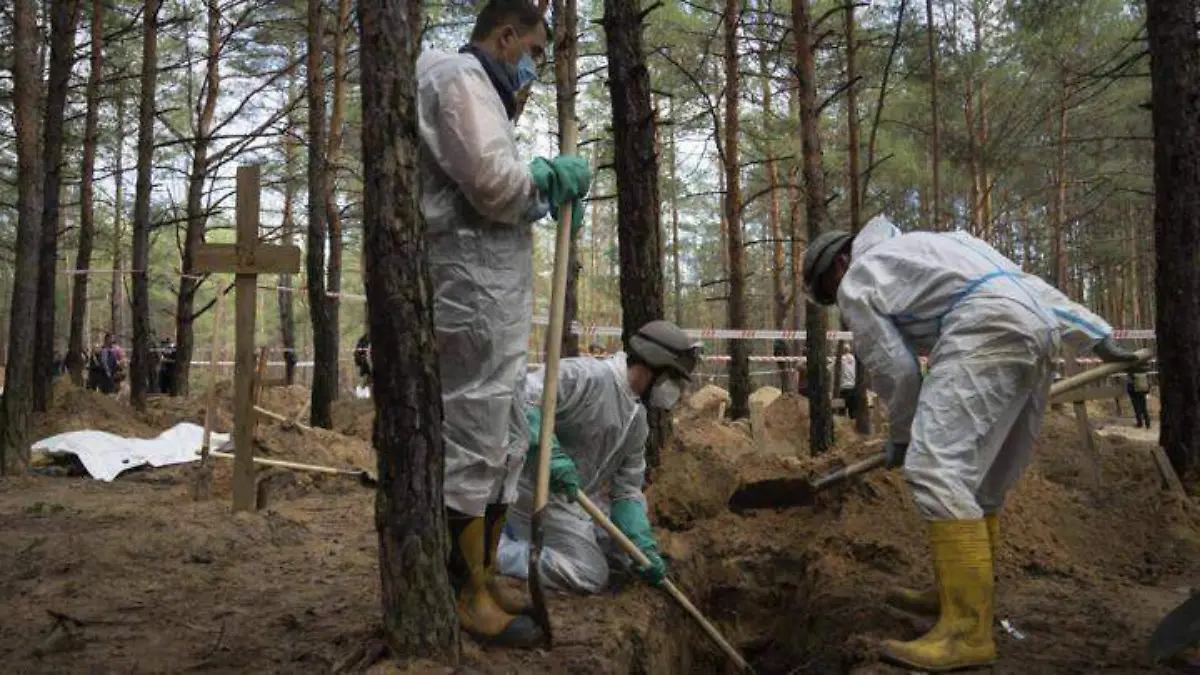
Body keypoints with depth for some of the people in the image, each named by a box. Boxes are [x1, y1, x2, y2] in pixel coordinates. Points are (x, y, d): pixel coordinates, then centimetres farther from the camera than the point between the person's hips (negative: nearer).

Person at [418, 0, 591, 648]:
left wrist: (547, 194, 9)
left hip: (496, 300, 11)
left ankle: (483, 578, 22)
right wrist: (552, 175, -2)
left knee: (504, 445, 13)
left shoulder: (478, 90, 27)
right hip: (472, 295, -11)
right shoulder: (459, 76, -6)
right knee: (469, 446, -6)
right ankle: (465, 596, 2)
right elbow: (492, 184, -19)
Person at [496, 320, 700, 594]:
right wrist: (550, 454, -38)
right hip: (541, 491, -9)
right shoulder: (585, 376, -22)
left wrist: (644, 547, -4)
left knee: (628, 550, 14)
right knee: (591, 576, -11)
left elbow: (627, 490, 8)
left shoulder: (638, 420, 6)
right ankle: (495, 548, -4)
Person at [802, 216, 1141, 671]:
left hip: (989, 332, -9)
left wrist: (901, 436, 23)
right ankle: (959, 594, 26)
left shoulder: (856, 281, 11)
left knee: (936, 469, -14)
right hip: (1038, 332, 9)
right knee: (981, 481, 17)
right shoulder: (920, 246, 35)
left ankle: (968, 632, -16)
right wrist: (1097, 336, 30)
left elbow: (893, 368, 7)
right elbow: (1026, 282, 30)